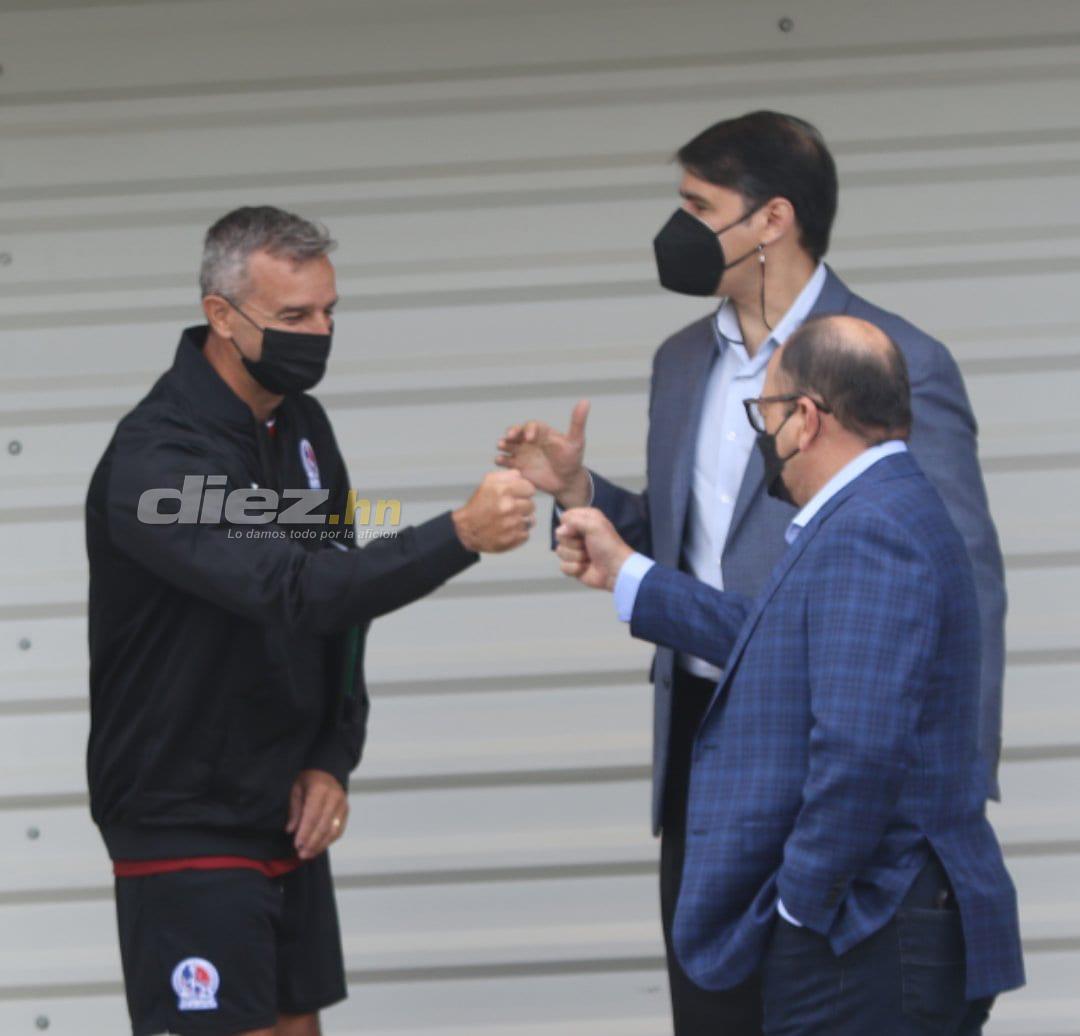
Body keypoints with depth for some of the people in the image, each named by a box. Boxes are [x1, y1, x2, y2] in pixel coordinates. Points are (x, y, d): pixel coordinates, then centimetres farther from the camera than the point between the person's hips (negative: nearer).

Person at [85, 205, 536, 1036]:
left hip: (287, 818, 8)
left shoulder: (302, 424, 5)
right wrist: (460, 535, -39)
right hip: (187, 829, -7)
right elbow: (289, 592, -33)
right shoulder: (154, 461, -21)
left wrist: (334, 759, 0)